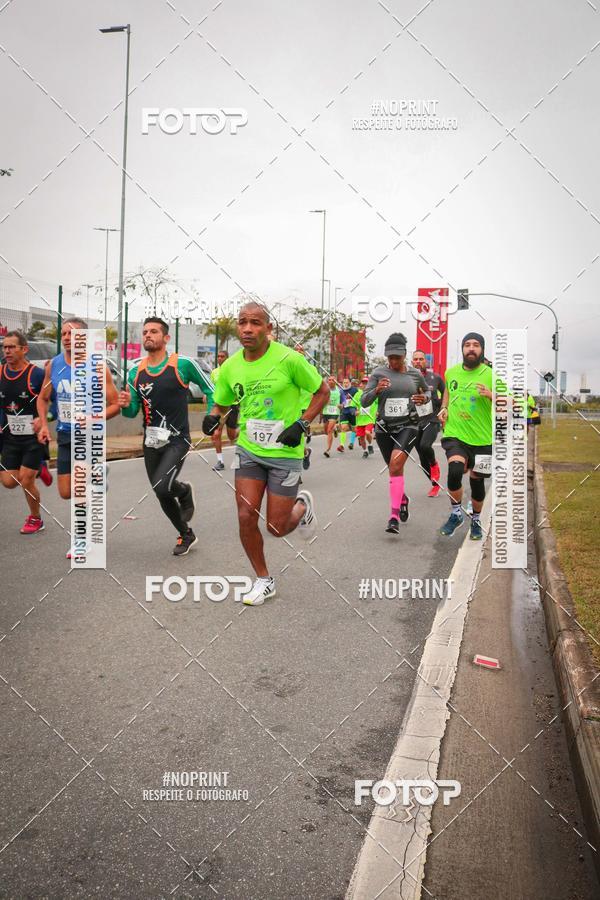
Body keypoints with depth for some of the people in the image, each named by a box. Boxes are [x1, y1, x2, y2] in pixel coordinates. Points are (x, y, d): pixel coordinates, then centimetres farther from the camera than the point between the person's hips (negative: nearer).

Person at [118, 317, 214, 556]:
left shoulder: (183, 364, -10)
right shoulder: (135, 372, 3)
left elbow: (210, 389, 2)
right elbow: (132, 412, 8)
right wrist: (126, 405, -15)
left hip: (177, 440, -5)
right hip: (151, 441, 5)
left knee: (161, 487, -25)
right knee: (162, 496, 14)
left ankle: (185, 491, 10)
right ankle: (187, 535, 36)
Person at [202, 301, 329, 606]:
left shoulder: (288, 359, -15)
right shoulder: (230, 367, -1)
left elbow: (322, 392, -3)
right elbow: (222, 404, 16)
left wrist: (301, 424, -15)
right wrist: (213, 417, -7)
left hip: (285, 453, -4)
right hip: (248, 450, 4)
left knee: (277, 527, 0)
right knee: (246, 517, -4)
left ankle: (302, 506, 37)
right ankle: (264, 581, 18)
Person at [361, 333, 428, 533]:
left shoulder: (415, 374, 2)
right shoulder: (378, 373, -3)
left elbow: (427, 391, 21)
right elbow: (364, 401, -6)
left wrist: (424, 398, -3)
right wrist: (377, 390, -25)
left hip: (408, 426, -2)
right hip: (384, 428, 2)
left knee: (395, 465, -22)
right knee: (395, 469, 16)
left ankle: (394, 515, -20)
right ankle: (402, 498, 45)